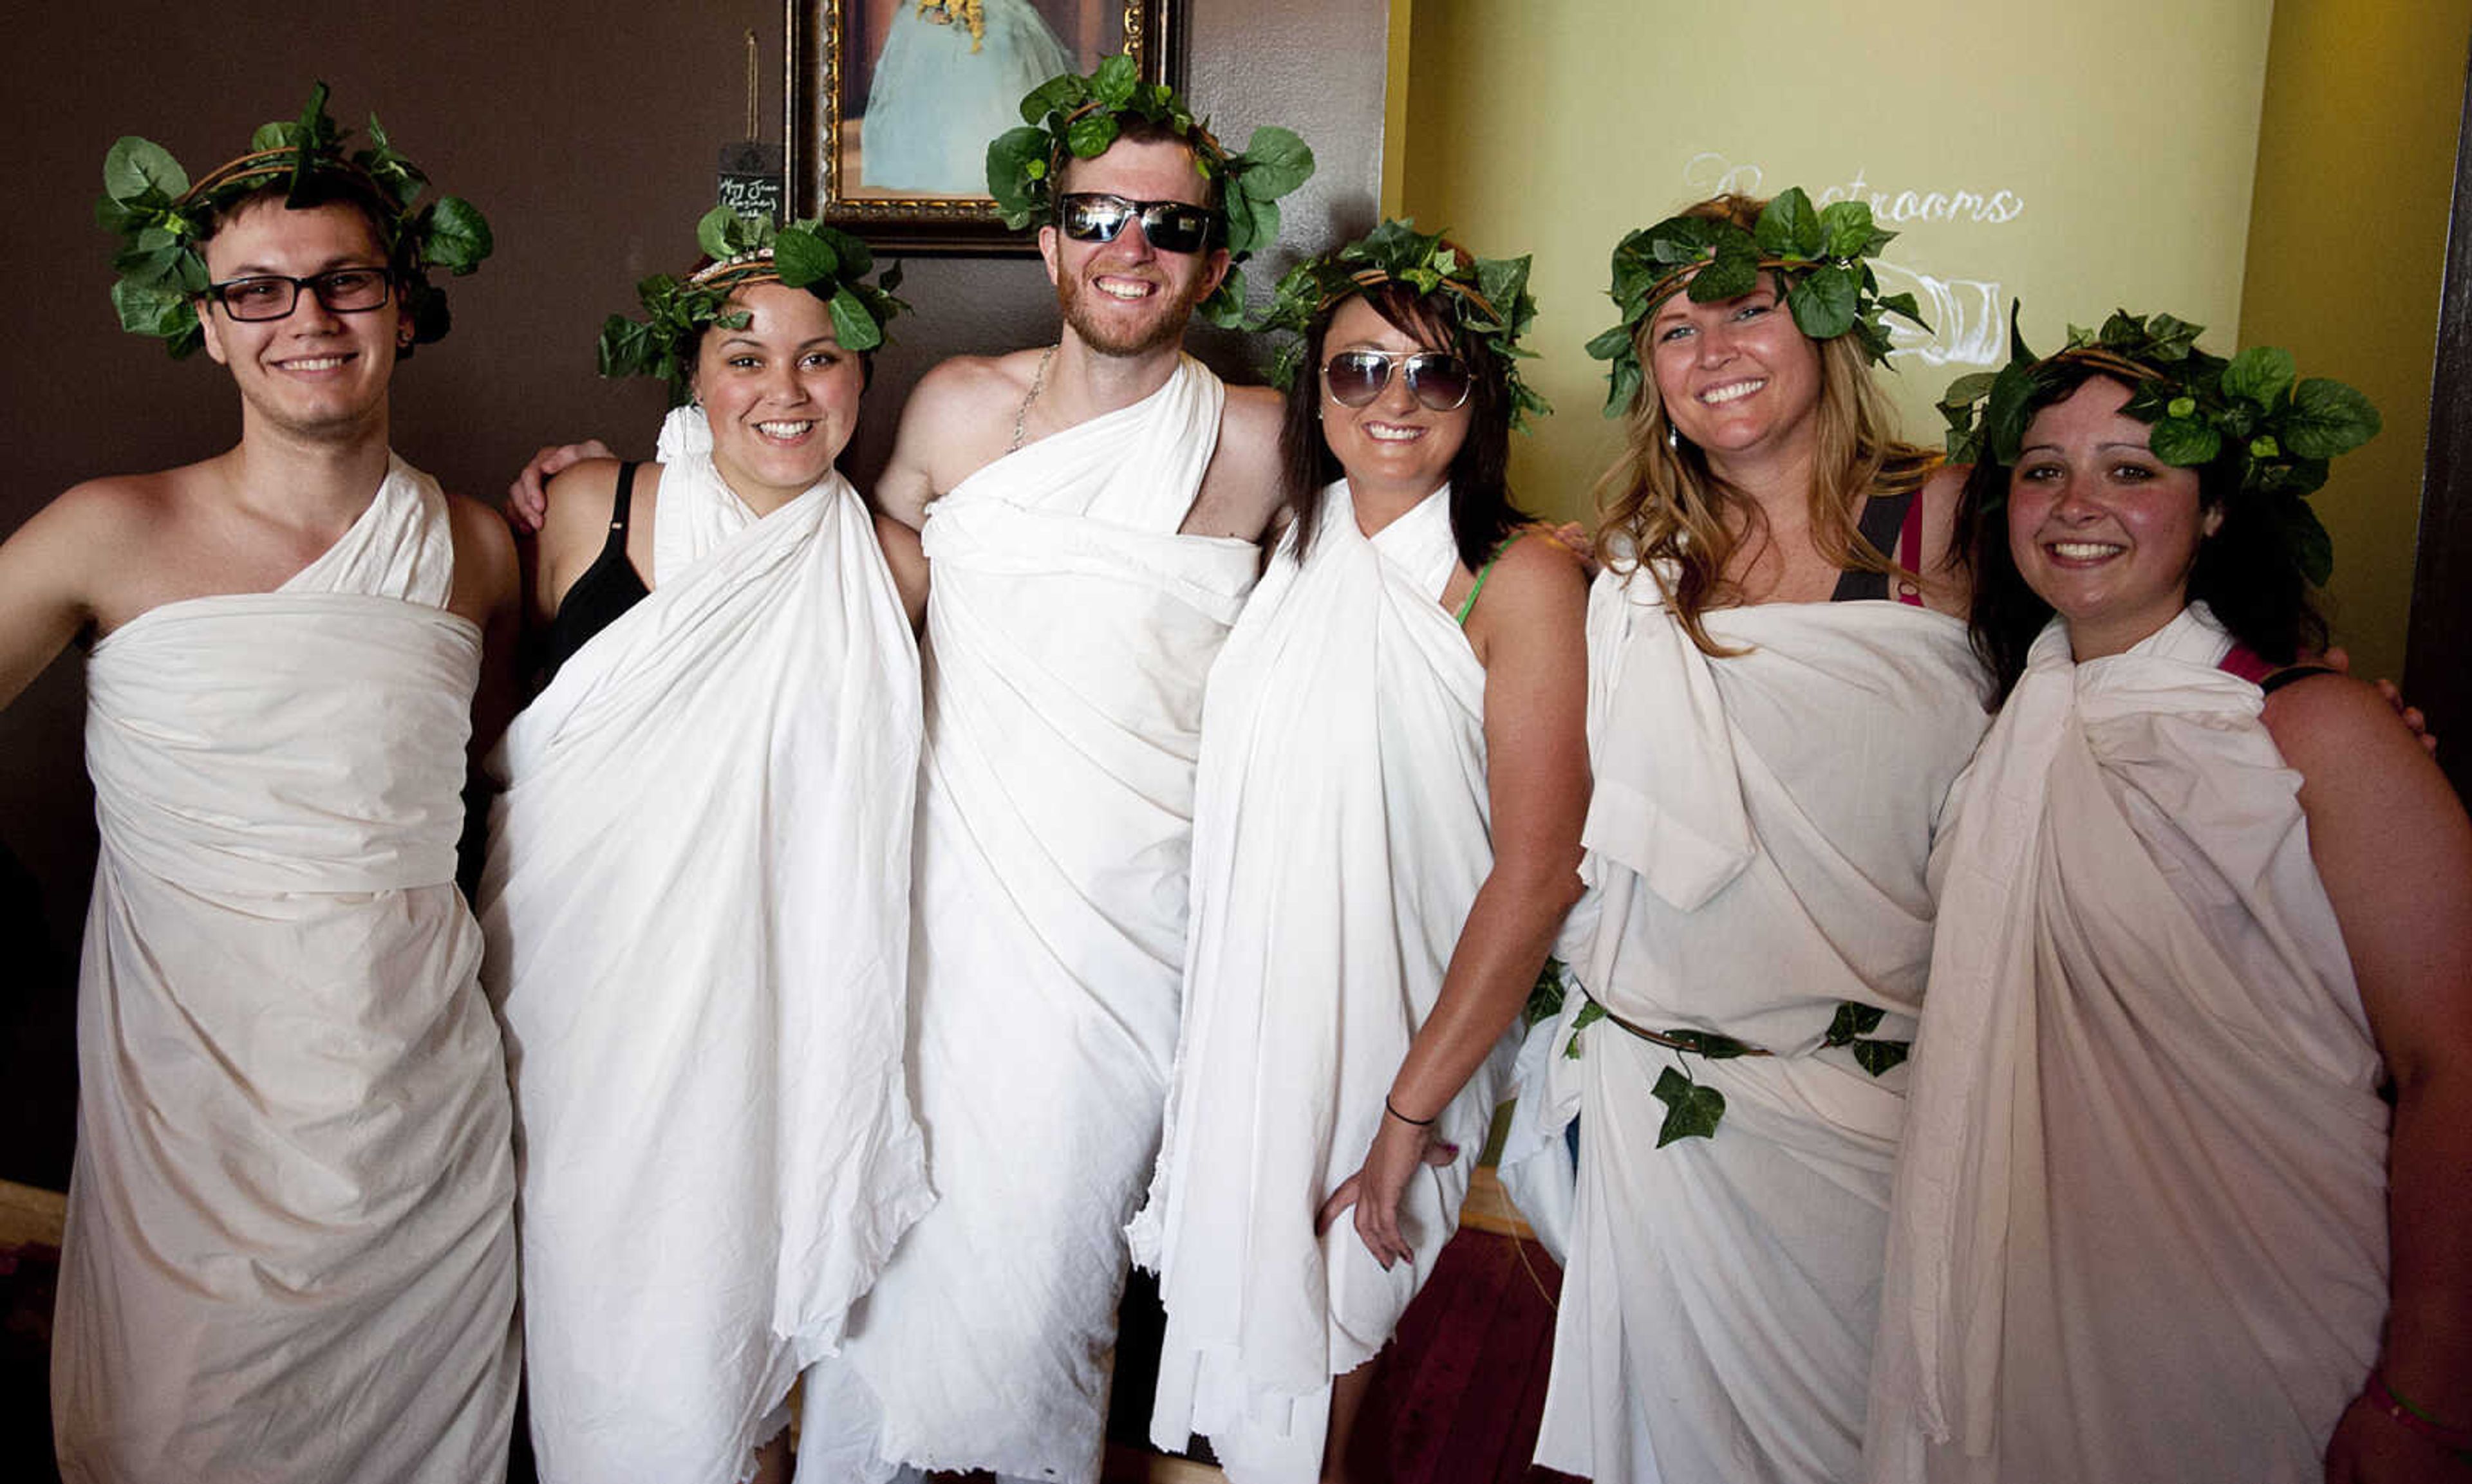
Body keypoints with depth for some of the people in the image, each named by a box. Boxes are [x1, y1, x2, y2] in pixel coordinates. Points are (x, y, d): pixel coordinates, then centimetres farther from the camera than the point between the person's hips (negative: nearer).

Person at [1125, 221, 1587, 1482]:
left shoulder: (1521, 580, -12)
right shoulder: (1289, 556, 5)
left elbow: (1538, 871, -15)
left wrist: (1411, 1108, -15)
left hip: (1397, 1036, -4)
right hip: (1245, 1026, 5)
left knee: (1313, 1347, 8)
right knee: (1239, 1315, 15)